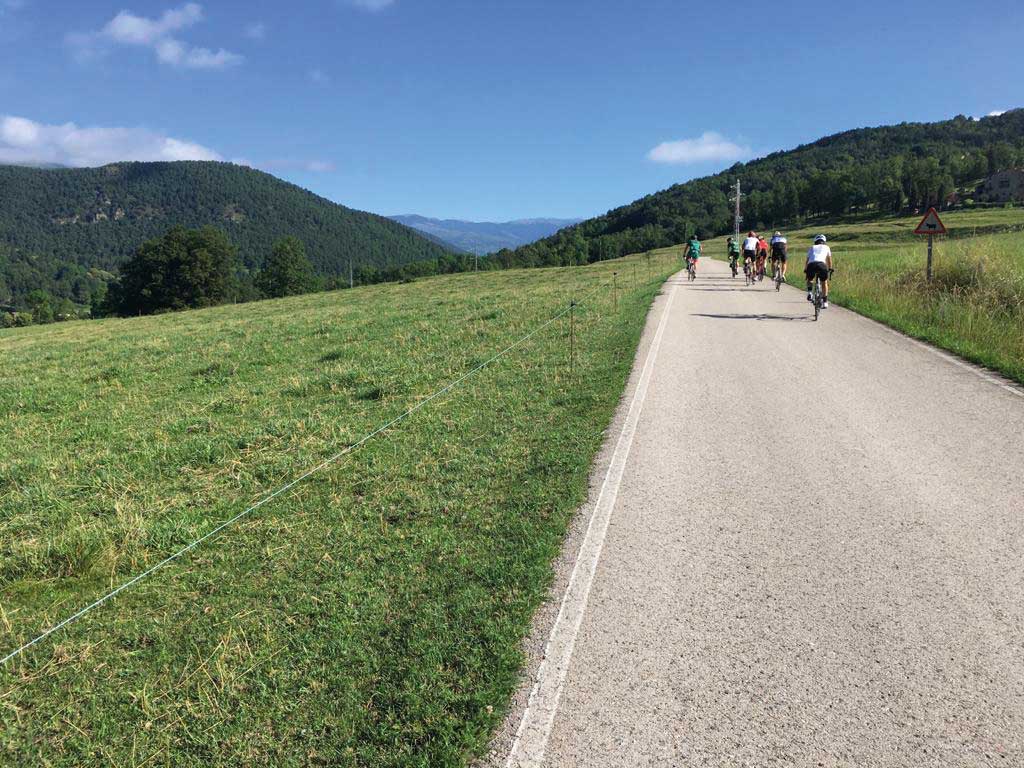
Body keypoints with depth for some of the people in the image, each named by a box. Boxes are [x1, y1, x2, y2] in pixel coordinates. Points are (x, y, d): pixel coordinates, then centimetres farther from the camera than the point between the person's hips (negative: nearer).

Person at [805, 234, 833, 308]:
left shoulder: (812, 248, 31)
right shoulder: (826, 247, 30)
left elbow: (807, 259, 29)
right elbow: (829, 259, 35)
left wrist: (805, 270, 39)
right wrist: (830, 269, 46)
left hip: (811, 265, 1)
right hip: (821, 264, -1)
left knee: (810, 279, 32)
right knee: (824, 282, 21)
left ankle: (809, 292, 6)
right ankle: (825, 302, 16)